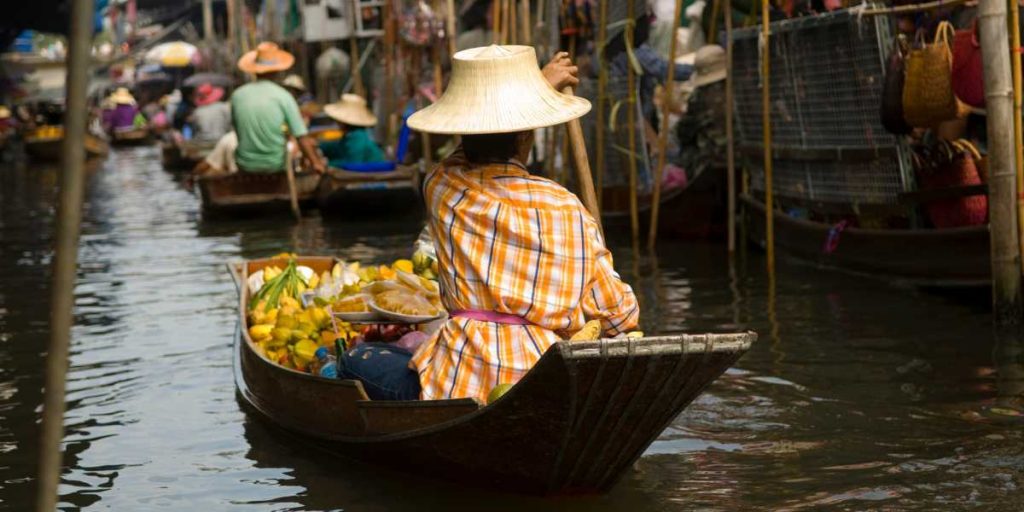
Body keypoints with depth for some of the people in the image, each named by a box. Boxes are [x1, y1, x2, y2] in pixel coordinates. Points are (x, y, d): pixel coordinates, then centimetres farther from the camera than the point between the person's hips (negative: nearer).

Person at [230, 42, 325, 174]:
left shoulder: (237, 95, -5)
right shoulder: (283, 96, -12)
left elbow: (236, 127, 11)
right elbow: (302, 137, -16)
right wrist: (315, 163, -15)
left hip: (245, 164, 3)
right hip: (276, 164, -3)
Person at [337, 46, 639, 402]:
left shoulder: (441, 188, 5)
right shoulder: (567, 209, 3)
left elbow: (482, 146, 30)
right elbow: (620, 316, 7)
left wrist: (539, 83, 42)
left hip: (460, 385, -2)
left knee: (354, 361, 21)